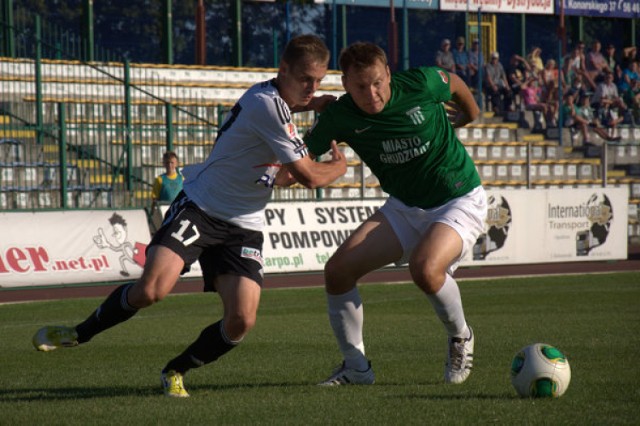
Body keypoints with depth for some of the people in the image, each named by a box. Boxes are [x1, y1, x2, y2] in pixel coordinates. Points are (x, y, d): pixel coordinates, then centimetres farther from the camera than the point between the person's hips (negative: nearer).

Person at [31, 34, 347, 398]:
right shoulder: (268, 105, -20)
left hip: (244, 228, 8)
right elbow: (309, 176, -15)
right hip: (200, 208, -8)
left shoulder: (276, 98, 9)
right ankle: (80, 333, 2)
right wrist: (338, 167, 7)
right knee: (152, 289, -25)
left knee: (242, 320, -12)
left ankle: (176, 371, 13)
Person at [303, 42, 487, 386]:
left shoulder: (421, 84, -19)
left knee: (425, 268, -32)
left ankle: (460, 338, -1)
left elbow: (454, 84, 4)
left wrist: (469, 114, 25)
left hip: (460, 201, -5)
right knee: (338, 269, -10)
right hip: (404, 206, 5)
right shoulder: (340, 117, -12)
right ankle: (356, 367, 7)